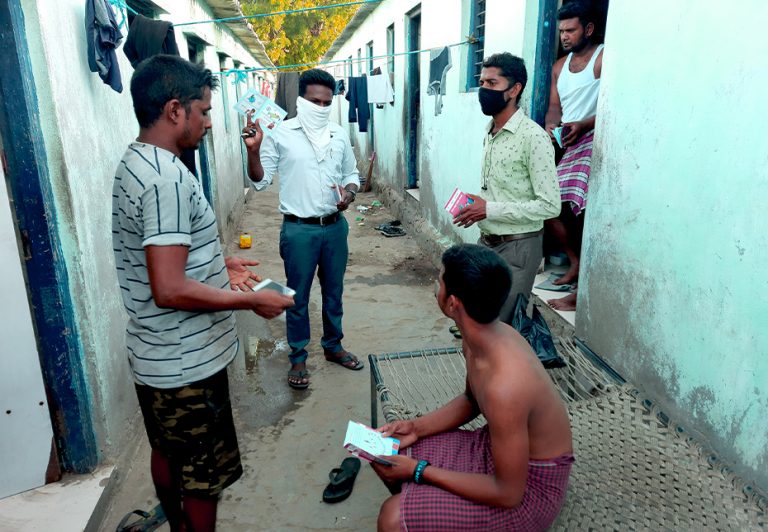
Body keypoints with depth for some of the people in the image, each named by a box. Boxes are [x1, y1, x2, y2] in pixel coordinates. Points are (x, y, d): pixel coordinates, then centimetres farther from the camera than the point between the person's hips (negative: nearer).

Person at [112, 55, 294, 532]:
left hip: (155, 354, 10)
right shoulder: (168, 178, -25)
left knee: (168, 452, 26)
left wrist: (216, 263, 13)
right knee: (204, 475, 9)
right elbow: (170, 291, -29)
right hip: (185, 362, -10)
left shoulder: (135, 163, 7)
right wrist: (251, 301, -19)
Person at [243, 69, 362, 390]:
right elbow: (260, 182, -8)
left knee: (334, 291, 17)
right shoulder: (280, 134, -7)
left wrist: (350, 192, -7)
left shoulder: (339, 135, 5)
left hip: (335, 226, 4)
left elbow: (351, 173, 15)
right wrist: (253, 150, -25)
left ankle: (333, 346, 36)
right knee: (298, 297, 8)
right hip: (298, 230, -4)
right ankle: (298, 358, 24)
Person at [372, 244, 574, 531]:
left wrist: (419, 471, -20)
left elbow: (508, 493, -26)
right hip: (495, 446, 8)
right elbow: (471, 401, 10)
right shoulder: (480, 336, -9)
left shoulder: (504, 386, -37)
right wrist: (417, 427, -3)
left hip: (530, 486, -8)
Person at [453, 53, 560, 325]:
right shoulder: (490, 132, 8)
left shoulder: (533, 137, -18)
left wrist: (490, 209, -22)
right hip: (487, 241, 8)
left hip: (517, 247, -8)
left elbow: (550, 206, -20)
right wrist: (475, 207, -1)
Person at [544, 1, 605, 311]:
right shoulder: (560, 67, 19)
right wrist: (551, 126, -5)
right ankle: (577, 264, 23)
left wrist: (583, 125, -24)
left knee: (586, 212, -16)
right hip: (570, 146, 9)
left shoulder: (603, 58, -5)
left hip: (595, 140, -8)